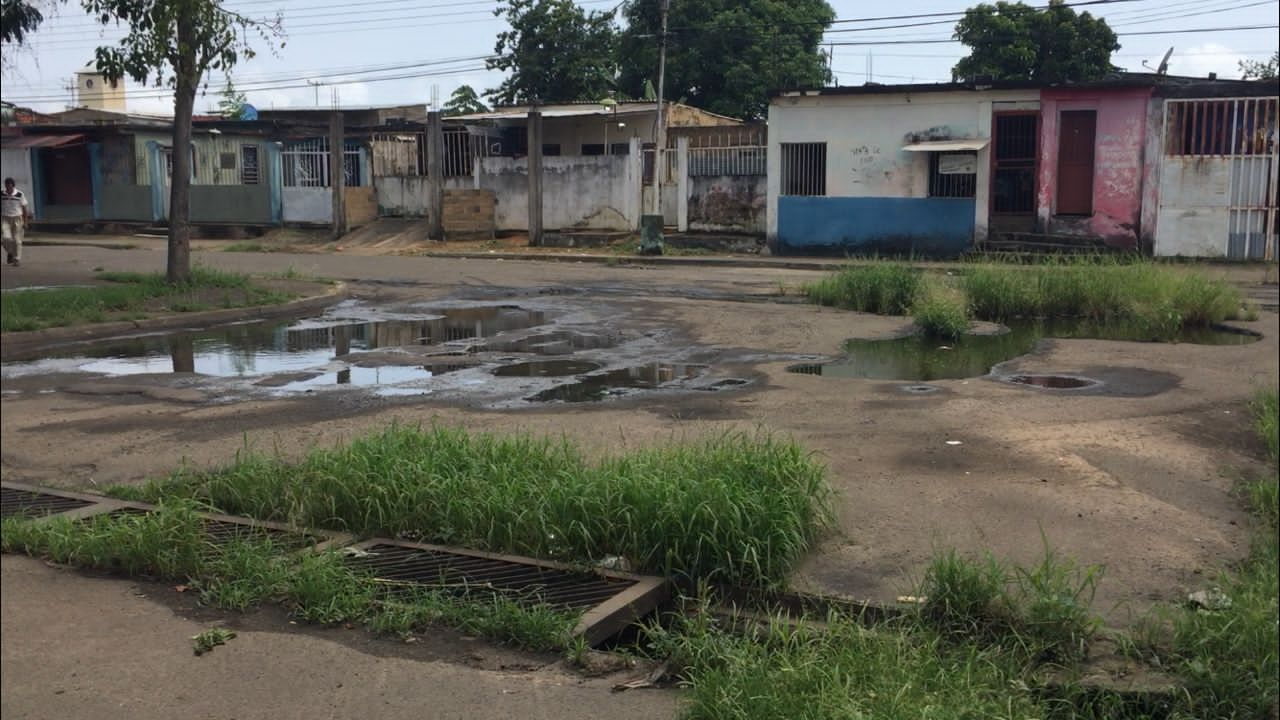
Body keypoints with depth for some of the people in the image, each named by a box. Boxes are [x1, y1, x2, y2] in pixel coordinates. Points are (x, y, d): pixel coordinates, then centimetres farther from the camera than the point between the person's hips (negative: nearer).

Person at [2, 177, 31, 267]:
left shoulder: (20, 195, -4)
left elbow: (24, 209, 0)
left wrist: (25, 222, -4)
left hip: (17, 219, -1)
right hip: (5, 219, 1)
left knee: (17, 240, 0)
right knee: (6, 237, -13)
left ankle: (17, 259, 9)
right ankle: (9, 253, 15)